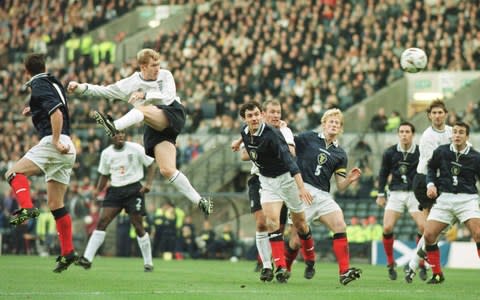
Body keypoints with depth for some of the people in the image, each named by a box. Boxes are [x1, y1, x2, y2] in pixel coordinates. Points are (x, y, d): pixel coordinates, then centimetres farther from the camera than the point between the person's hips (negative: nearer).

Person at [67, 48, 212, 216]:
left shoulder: (165, 75, 5)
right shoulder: (129, 84, 9)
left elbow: (168, 98, -9)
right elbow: (103, 91, 9)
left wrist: (145, 94, -22)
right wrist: (80, 87, -3)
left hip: (173, 115, -3)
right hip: (155, 128, 3)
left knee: (143, 109, -30)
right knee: (167, 170, -13)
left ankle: (114, 127, -50)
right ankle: (200, 201, -5)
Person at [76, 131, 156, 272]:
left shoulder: (135, 149, -6)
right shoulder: (106, 153, 4)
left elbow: (151, 165, 1)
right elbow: (104, 175, 15)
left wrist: (148, 184, -12)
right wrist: (98, 190, -1)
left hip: (134, 190, -3)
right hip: (115, 190, 3)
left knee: (138, 226, -3)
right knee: (102, 221, -11)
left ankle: (148, 263, 11)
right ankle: (87, 258, -14)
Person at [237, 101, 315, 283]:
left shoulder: (271, 135, -29)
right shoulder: (245, 133, -8)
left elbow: (289, 160, -38)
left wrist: (301, 188, -46)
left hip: (286, 178, -5)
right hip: (266, 181, 5)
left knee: (299, 223, 8)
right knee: (271, 221, -14)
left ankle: (310, 260, 33)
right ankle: (281, 267, -17)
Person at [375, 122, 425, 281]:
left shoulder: (420, 153, -4)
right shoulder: (390, 153, 2)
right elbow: (383, 172, 13)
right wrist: (380, 194, 12)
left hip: (415, 193, -1)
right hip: (396, 194, 1)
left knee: (424, 227, -15)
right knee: (387, 228, -11)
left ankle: (422, 263, 2)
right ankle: (390, 264, 6)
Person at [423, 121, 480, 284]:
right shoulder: (441, 152, 2)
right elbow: (431, 168, 18)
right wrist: (431, 184, 2)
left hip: (467, 198, -2)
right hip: (444, 198, 2)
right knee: (428, 234, -7)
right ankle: (437, 275, 9)